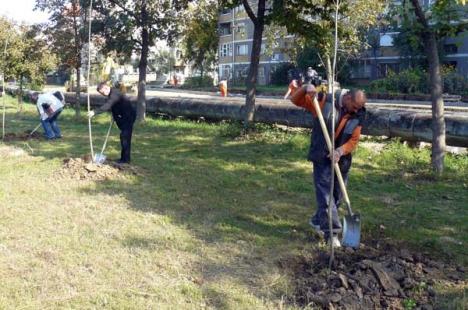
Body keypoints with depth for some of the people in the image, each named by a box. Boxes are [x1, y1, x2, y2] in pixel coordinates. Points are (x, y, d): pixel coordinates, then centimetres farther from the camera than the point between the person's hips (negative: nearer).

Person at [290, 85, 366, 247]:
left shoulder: (358, 115, -3)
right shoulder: (324, 101, -12)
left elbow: (354, 140, -6)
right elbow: (296, 100, -8)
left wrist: (340, 151, -24)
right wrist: (306, 89, -27)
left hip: (342, 160, 5)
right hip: (322, 158, -4)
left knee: (336, 195, 14)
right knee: (325, 194, -9)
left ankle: (318, 221, 35)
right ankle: (332, 232, -6)